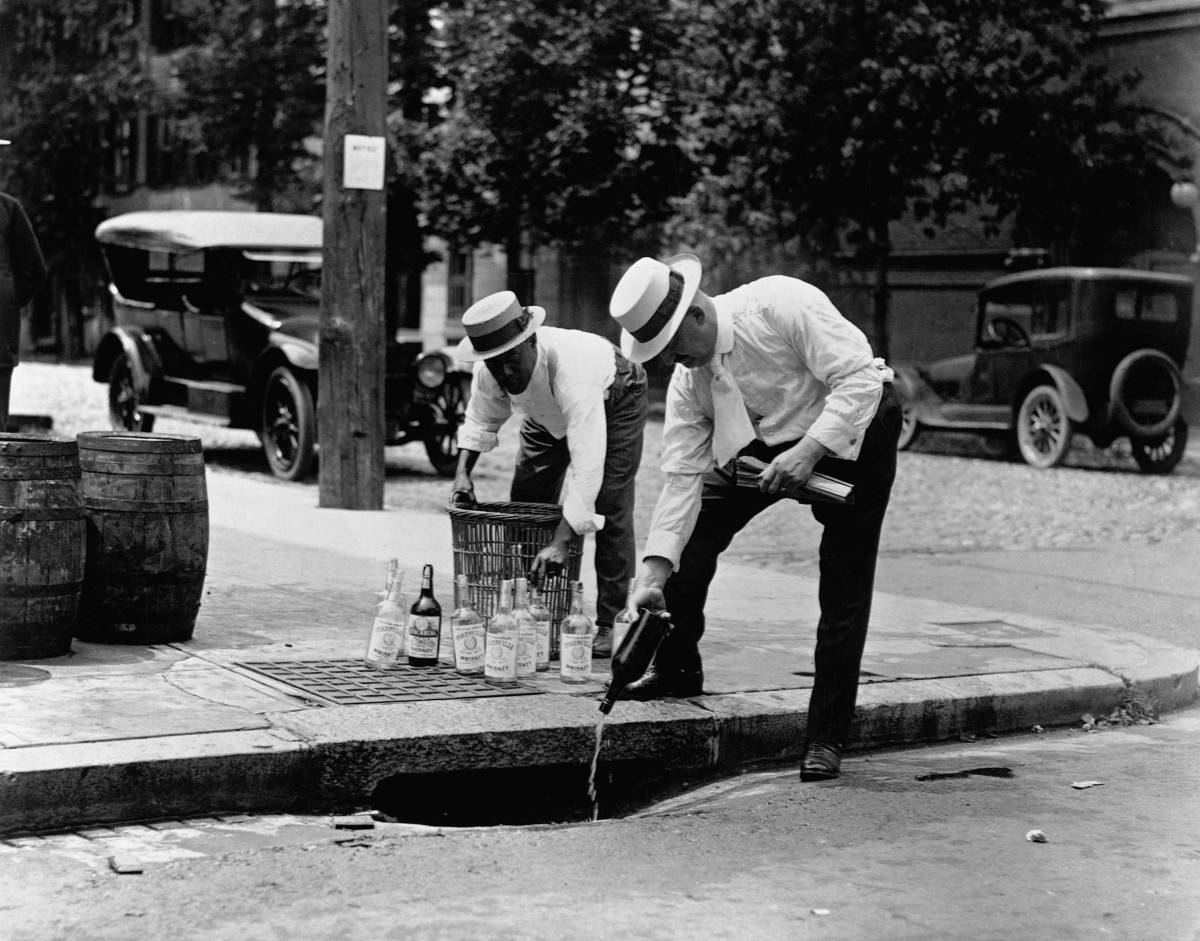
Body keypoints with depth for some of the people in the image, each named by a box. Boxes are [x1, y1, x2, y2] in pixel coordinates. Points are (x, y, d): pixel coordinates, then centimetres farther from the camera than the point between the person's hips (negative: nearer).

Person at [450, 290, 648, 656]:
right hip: (548, 414, 6)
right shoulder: (489, 372, -28)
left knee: (609, 508, -18)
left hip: (613, 399, -6)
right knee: (526, 502, 2)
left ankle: (610, 625, -13)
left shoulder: (571, 372, -48)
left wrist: (561, 542, -57)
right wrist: (463, 471, -21)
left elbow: (587, 465, -52)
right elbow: (481, 419, -4)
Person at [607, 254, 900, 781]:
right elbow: (683, 478, -12)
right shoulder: (687, 381, -11)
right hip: (766, 441, 6)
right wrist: (654, 574, -19)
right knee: (692, 531, -4)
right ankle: (676, 670, 18)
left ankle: (826, 739, 0)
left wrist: (809, 452, -35)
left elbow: (859, 378, -28)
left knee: (844, 589, -9)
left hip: (852, 430, -5)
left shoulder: (782, 305, -30)